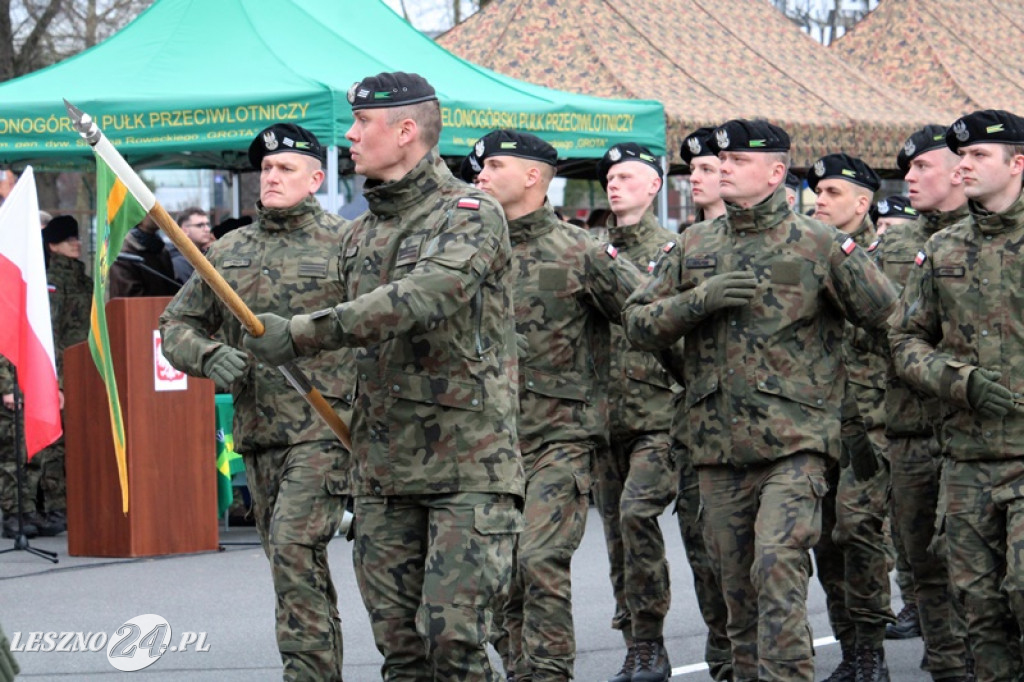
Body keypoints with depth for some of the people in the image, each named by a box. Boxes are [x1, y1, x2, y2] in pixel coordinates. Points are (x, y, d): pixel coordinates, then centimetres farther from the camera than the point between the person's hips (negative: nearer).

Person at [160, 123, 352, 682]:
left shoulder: (346, 244, -2)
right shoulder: (229, 253, 13)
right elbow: (175, 325, 16)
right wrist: (210, 356, -4)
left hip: (323, 423, -6)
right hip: (256, 429, 6)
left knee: (295, 547, -18)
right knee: (292, 563, 11)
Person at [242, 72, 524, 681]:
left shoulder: (471, 215, -7)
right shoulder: (361, 236, 16)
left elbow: (421, 299, -25)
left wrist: (301, 335, -26)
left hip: (468, 467, -7)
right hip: (383, 471, 7)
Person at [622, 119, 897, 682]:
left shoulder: (817, 244, -1)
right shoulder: (693, 246, 11)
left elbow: (888, 318, 2)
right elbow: (637, 323, 5)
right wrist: (698, 300, -8)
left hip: (793, 443, -4)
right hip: (717, 444, 5)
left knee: (778, 564, -18)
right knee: (736, 582, 10)